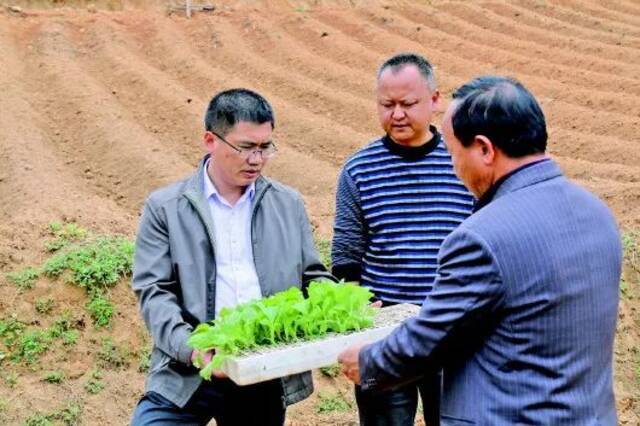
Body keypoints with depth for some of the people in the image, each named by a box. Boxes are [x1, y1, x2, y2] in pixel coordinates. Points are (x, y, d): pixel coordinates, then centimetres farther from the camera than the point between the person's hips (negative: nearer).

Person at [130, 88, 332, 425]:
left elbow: (313, 277, 13)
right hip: (189, 373, -2)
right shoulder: (165, 207, 1)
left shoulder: (288, 204, 11)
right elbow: (153, 290, -5)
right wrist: (189, 346, -21)